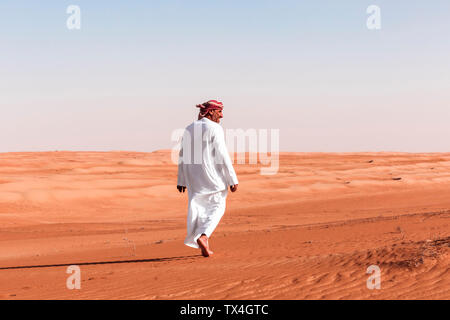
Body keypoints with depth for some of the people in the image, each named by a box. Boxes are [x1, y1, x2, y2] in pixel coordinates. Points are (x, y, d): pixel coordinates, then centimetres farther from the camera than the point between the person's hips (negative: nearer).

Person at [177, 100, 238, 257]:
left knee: (199, 208, 12)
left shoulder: (189, 129, 10)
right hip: (212, 178, -6)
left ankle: (204, 247, 9)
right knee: (217, 207, 8)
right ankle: (203, 236, -13)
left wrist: (181, 180, 18)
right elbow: (222, 155, -15)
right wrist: (232, 179, -11)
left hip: (193, 178, 6)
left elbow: (182, 157, 12)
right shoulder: (214, 128, -10)